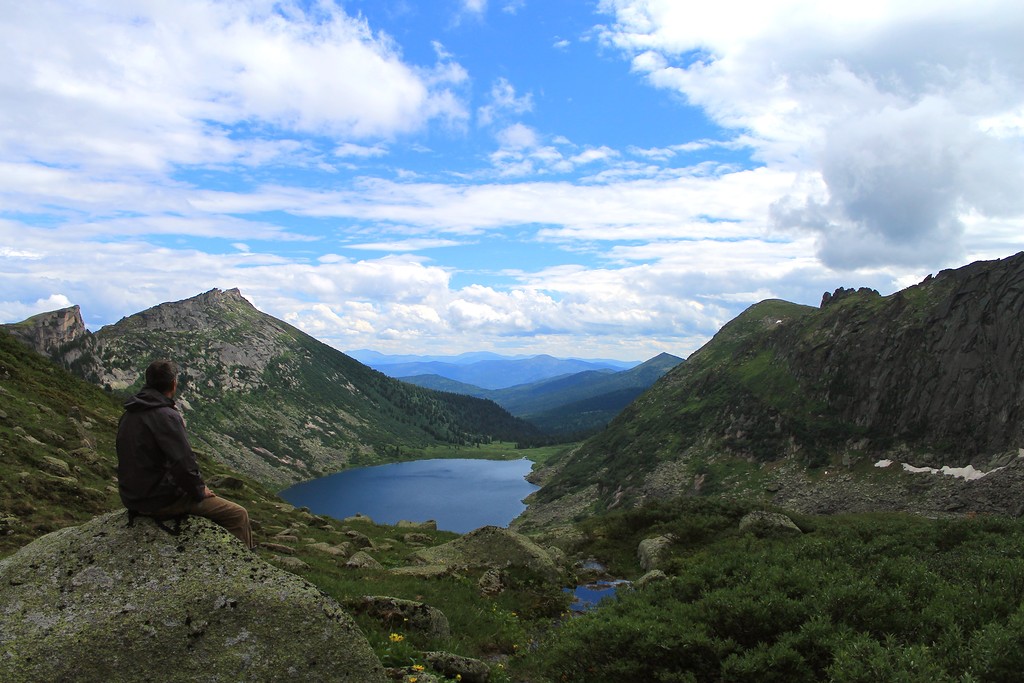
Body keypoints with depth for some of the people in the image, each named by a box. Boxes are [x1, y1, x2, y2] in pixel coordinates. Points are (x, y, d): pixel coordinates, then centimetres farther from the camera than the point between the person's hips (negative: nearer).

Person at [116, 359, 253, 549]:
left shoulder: (129, 414, 7)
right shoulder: (166, 416, -23)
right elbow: (184, 463, -26)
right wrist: (200, 491, -9)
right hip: (160, 502, -10)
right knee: (238, 515, -7)